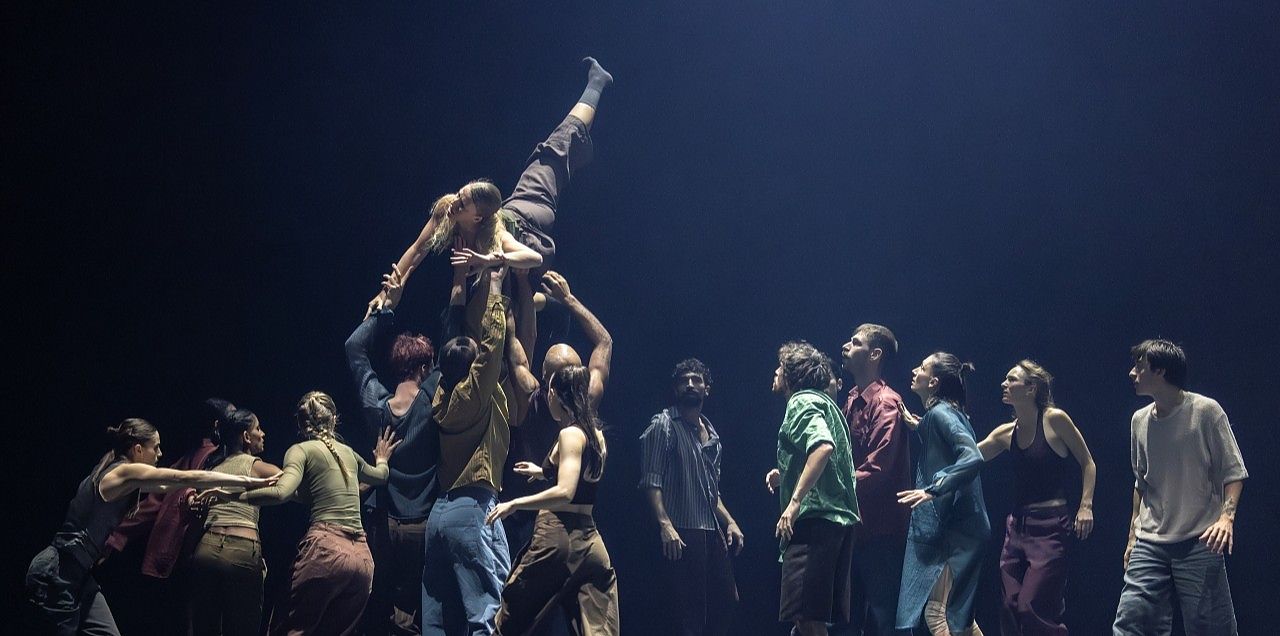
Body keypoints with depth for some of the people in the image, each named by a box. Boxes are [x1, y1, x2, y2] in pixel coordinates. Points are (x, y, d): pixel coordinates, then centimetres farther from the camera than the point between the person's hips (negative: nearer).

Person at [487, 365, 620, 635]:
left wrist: (514, 504, -16)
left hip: (558, 537, -8)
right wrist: (543, 472, 42)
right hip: (590, 540, 8)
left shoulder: (570, 434, -11)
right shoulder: (597, 433, 13)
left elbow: (565, 493, -22)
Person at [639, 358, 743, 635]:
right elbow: (651, 481, -12)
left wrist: (729, 521, 14)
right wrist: (664, 524, -23)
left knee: (726, 602, 7)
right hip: (681, 534, -8)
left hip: (712, 533, 8)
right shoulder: (664, 425, -3)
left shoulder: (710, 433, 20)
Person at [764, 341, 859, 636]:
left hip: (814, 521, -10)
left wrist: (795, 501, -27)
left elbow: (823, 446, -25)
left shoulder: (802, 401, -5)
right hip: (840, 520, 10)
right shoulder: (826, 403, 25)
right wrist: (785, 475, 23)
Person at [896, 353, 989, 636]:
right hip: (953, 526, 10)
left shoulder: (941, 413, -12)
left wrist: (932, 490, -30)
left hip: (953, 529, -10)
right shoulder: (941, 412, 15)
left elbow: (972, 457, -25)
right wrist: (920, 428, 22)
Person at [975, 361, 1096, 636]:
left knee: (1032, 608, -14)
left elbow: (1087, 463, 0)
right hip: (1017, 525, 7)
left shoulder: (1055, 419, -6)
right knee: (1011, 610, 4)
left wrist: (1086, 506, -10)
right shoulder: (1007, 433, 10)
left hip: (1050, 527, -7)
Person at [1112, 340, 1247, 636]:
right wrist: (1133, 535, 20)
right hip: (1149, 545, 5)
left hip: (1199, 543, -5)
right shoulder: (1139, 420, 12)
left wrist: (1226, 516, -21)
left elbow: (1234, 473, -4)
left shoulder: (1207, 411, -5)